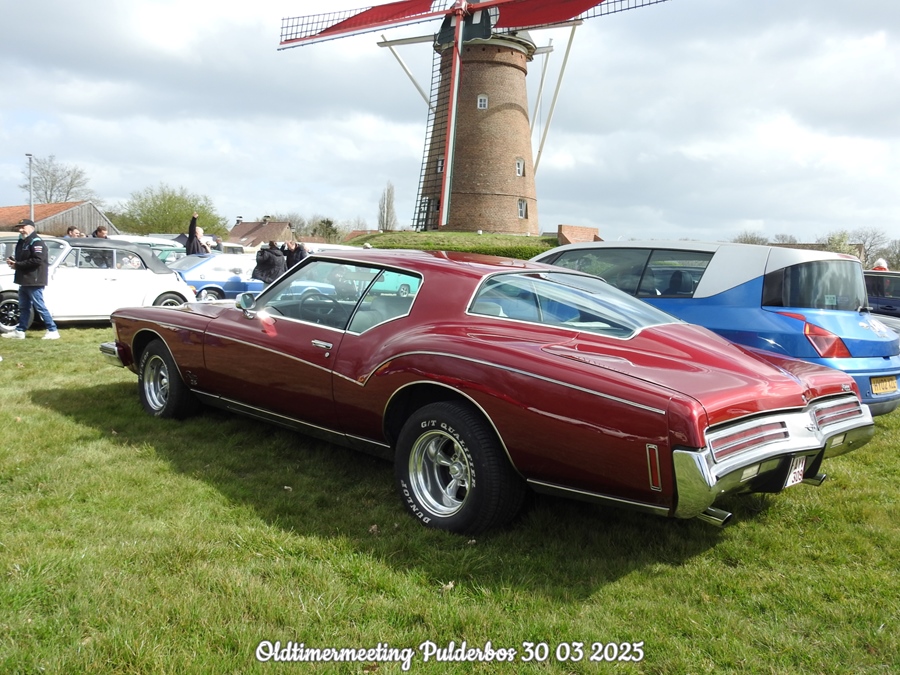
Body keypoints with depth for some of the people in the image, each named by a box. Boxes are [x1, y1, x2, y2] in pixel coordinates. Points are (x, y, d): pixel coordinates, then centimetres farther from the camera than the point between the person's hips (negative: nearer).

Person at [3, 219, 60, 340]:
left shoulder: (36, 242, -14)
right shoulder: (22, 242, 18)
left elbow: (37, 260, -25)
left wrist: (17, 265, -18)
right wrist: (12, 260, 3)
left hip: (34, 281, -10)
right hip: (24, 281, 10)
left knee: (39, 307, -7)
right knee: (24, 307, 14)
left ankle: (53, 331, -3)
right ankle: (20, 331, 21)